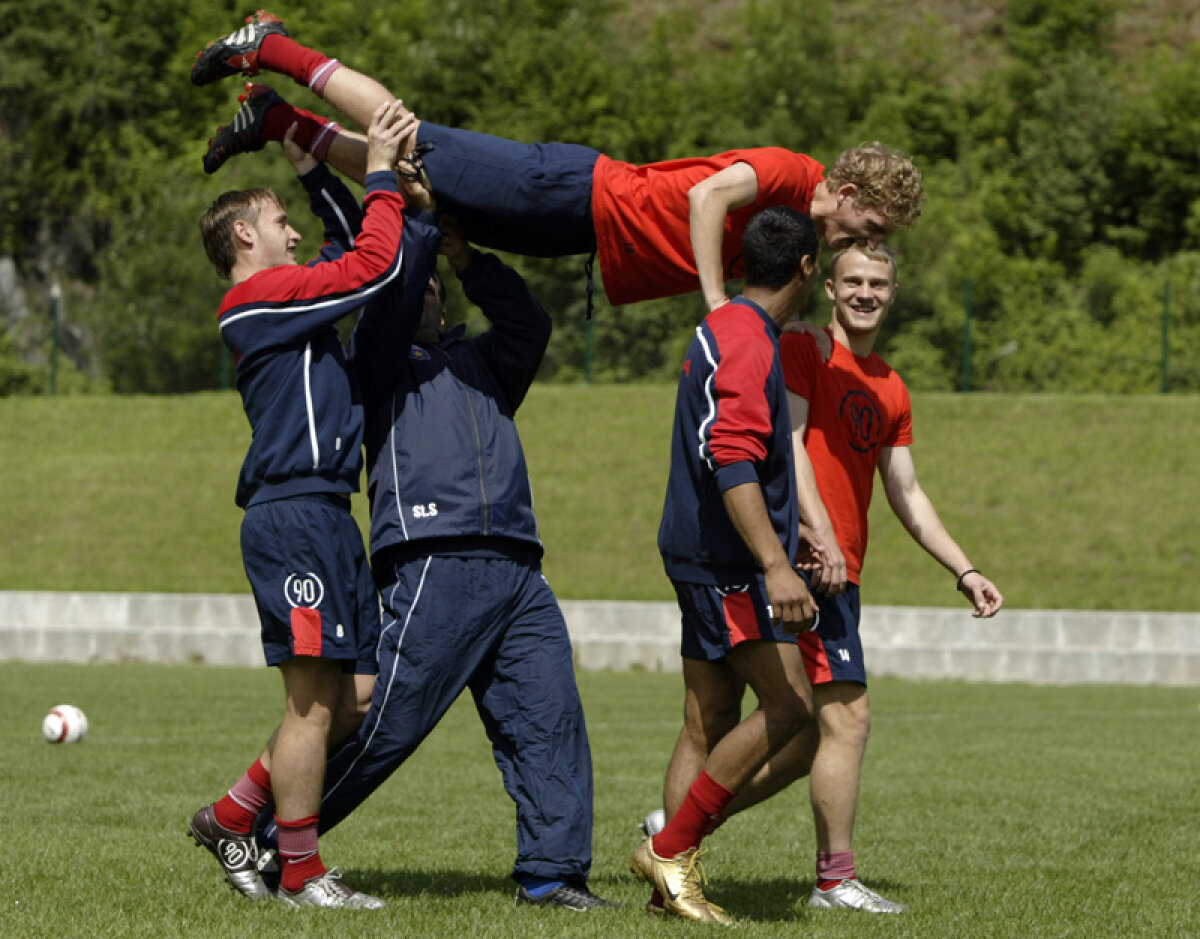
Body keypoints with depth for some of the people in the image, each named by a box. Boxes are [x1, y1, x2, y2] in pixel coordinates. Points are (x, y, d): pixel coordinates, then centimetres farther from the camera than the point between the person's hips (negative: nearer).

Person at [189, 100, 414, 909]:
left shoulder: (283, 300, 22)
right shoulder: (263, 297, -6)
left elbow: (355, 247, 35)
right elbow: (376, 265, -14)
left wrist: (314, 171, 27)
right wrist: (380, 172, -4)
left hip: (326, 517, 10)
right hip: (294, 515, -10)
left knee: (354, 695, 7)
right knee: (316, 698, -9)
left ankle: (234, 818, 17)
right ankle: (302, 873, -4)